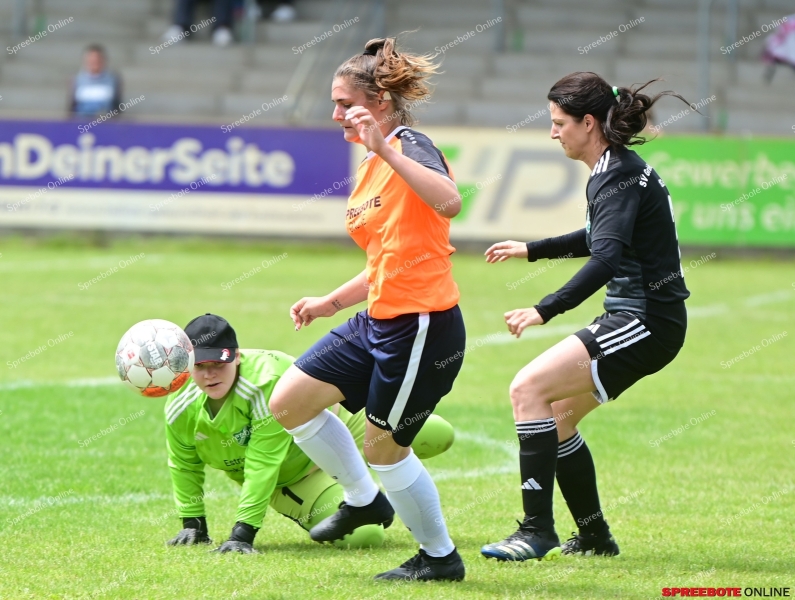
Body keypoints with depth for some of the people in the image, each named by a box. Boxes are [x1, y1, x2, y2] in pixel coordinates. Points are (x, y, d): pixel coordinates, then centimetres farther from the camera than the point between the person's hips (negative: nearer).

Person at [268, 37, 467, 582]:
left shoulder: (410, 146, -14)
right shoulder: (374, 167, 14)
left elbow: (448, 201, -37)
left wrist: (387, 150, -39)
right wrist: (332, 302, 19)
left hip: (422, 327, -10)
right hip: (380, 320, 10)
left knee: (383, 447, 3)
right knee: (289, 403, 9)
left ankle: (440, 557, 21)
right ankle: (363, 500, 27)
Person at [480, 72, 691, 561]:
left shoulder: (620, 177, -17)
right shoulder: (614, 171, 14)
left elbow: (606, 259, -31)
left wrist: (545, 311, -39)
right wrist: (531, 249, 38)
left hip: (646, 322, -10)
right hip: (637, 319, 10)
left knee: (529, 389, -16)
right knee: (555, 417, 15)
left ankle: (538, 532, -17)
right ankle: (595, 537, 23)